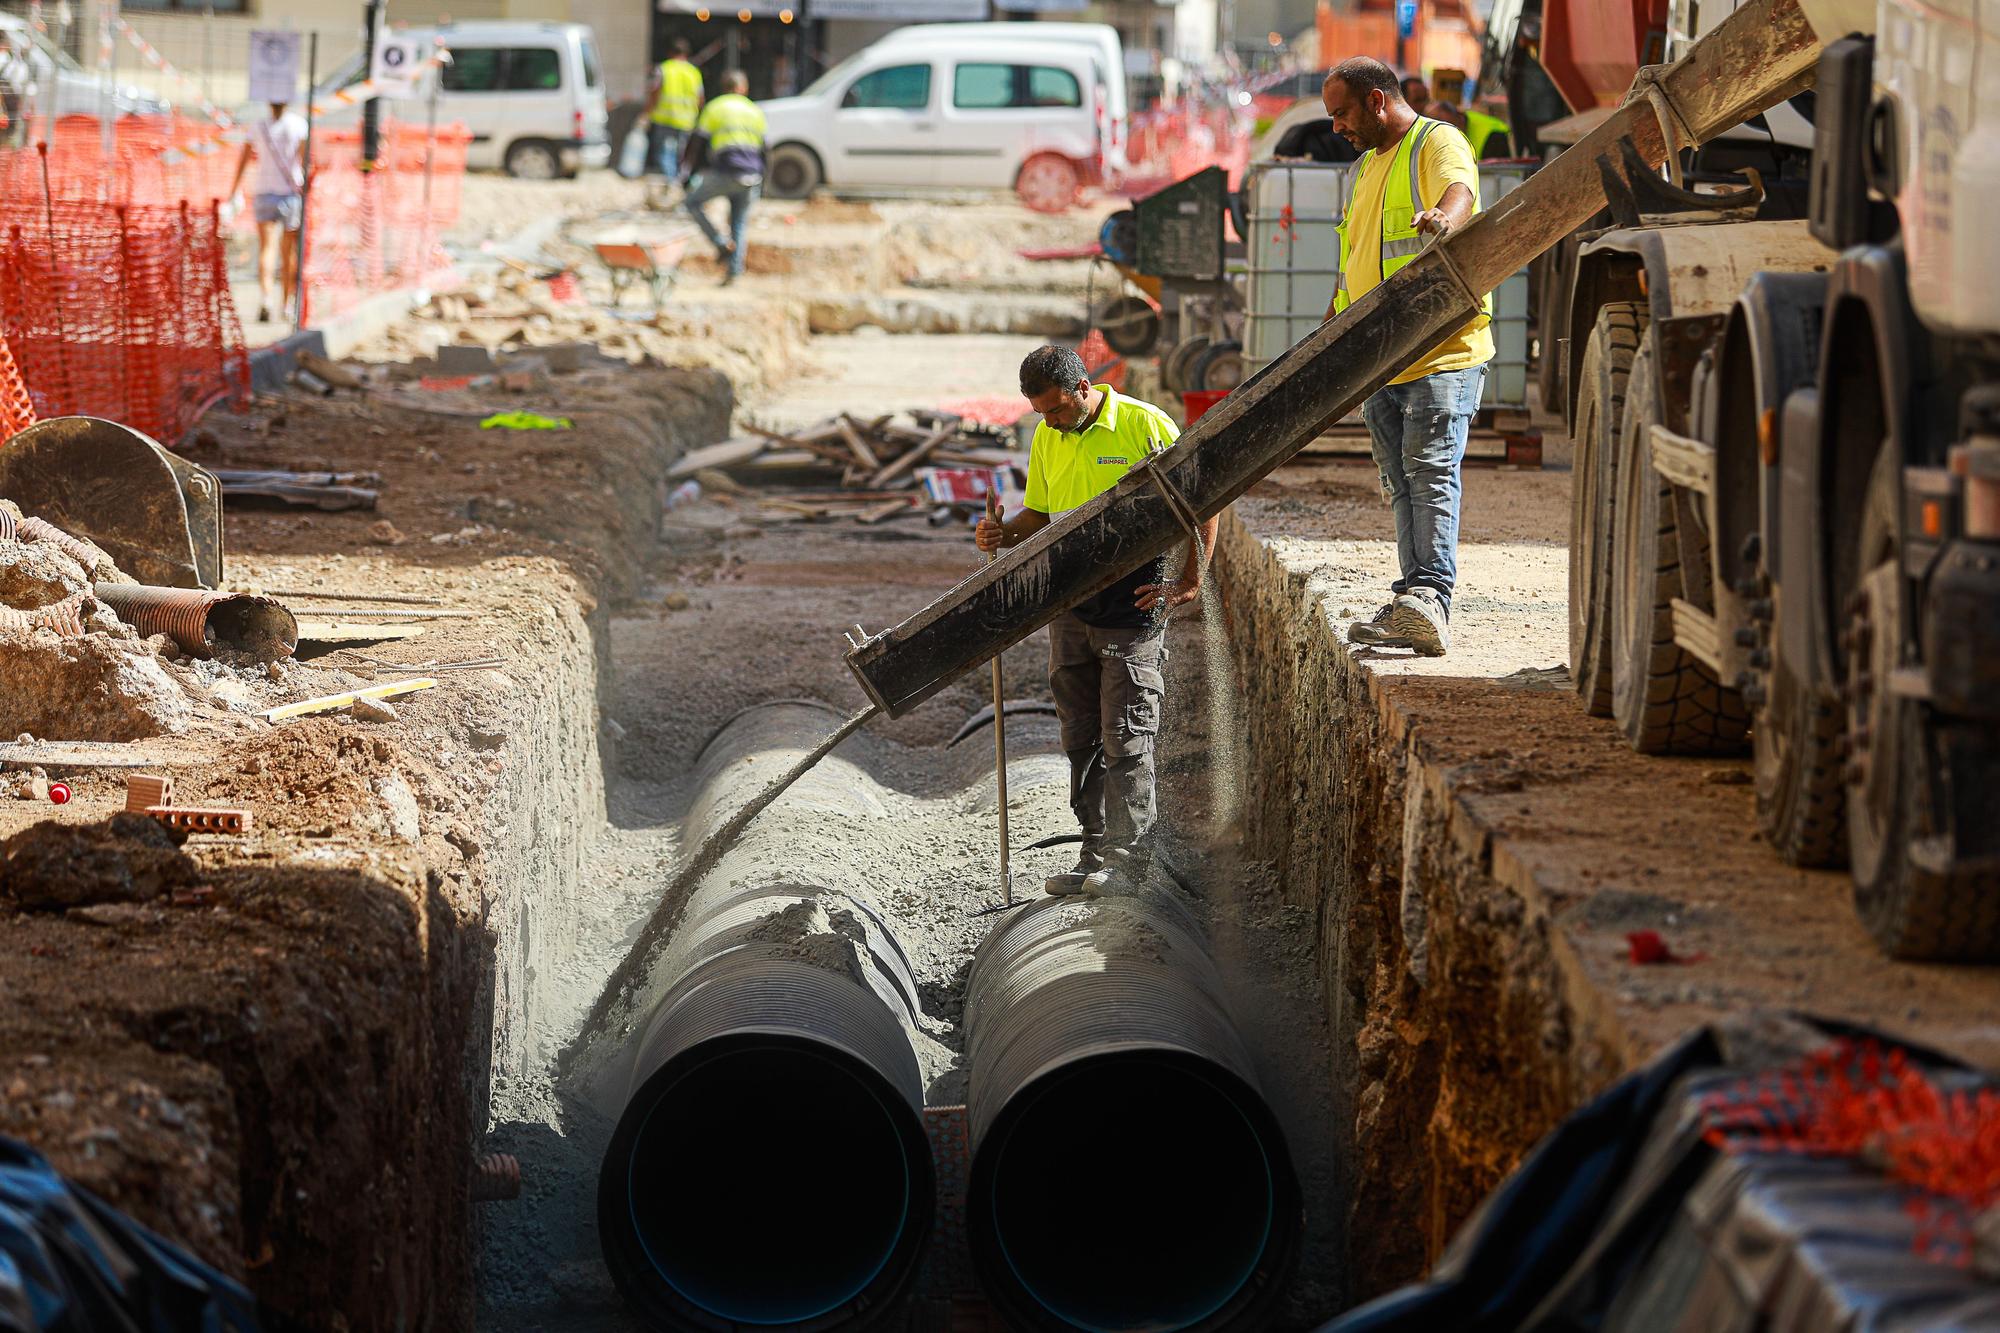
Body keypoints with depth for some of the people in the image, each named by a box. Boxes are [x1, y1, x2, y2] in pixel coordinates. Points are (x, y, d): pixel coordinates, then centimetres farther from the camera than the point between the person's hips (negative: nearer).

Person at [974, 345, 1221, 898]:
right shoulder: (1046, 439, 9)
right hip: (1069, 604, 6)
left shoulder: (1147, 425, -10)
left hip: (1132, 600, -6)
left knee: (1126, 733, -5)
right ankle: (1095, 852, 16)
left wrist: (1189, 584, -8)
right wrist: (1007, 535, -2)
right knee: (1081, 735, 9)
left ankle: (1128, 855, 2)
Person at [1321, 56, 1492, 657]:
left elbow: (1459, 191, -27)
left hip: (1443, 348, -9)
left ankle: (1430, 597, -26)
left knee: (1431, 471, -18)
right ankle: (1412, 612, 1)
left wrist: (1444, 218, -51)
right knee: (1402, 484, 4)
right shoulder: (1365, 167, 25)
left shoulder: (1439, 143, -3)